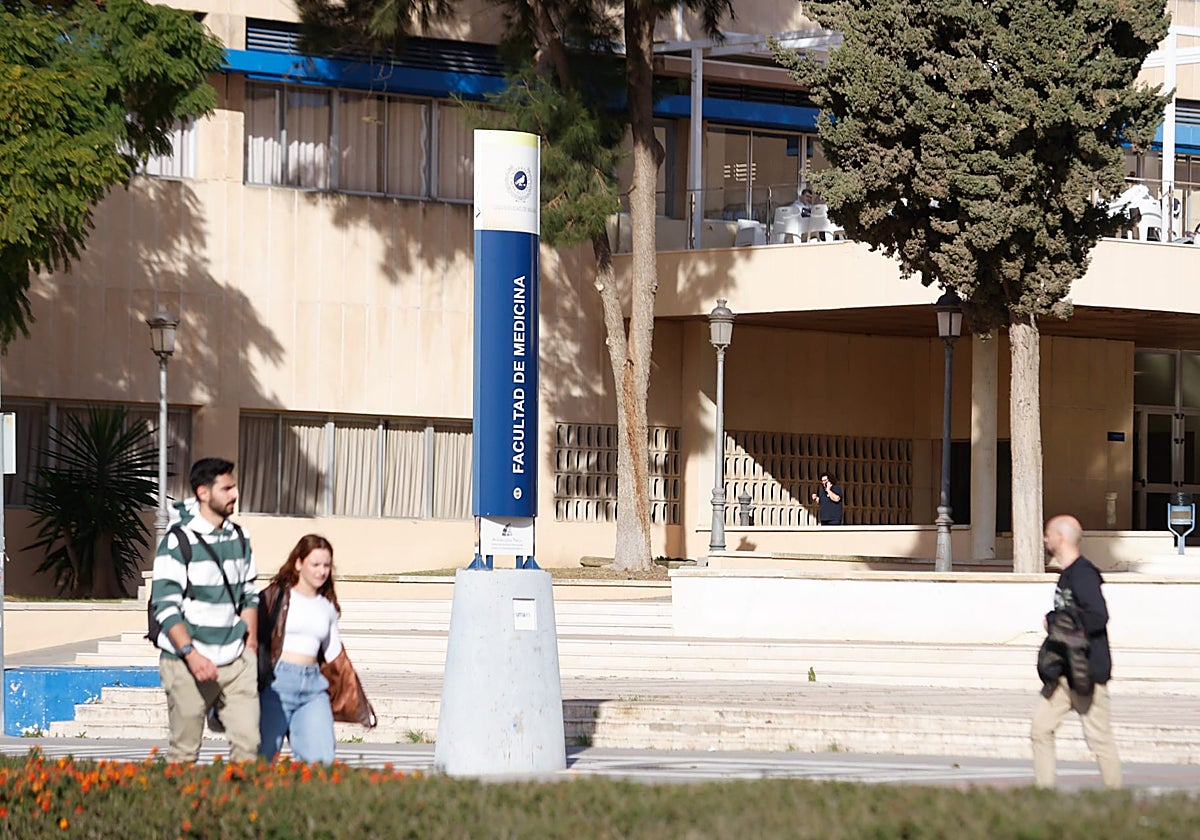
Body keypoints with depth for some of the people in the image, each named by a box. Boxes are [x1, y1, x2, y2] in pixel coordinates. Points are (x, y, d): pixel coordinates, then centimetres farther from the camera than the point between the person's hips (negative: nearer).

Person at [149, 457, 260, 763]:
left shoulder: (239, 539, 12)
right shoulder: (178, 541, -8)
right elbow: (165, 606, -12)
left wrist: (251, 643, 12)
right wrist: (191, 653, -20)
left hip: (236, 662, 5)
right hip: (189, 665, -5)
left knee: (248, 743, -5)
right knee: (184, 752, 0)